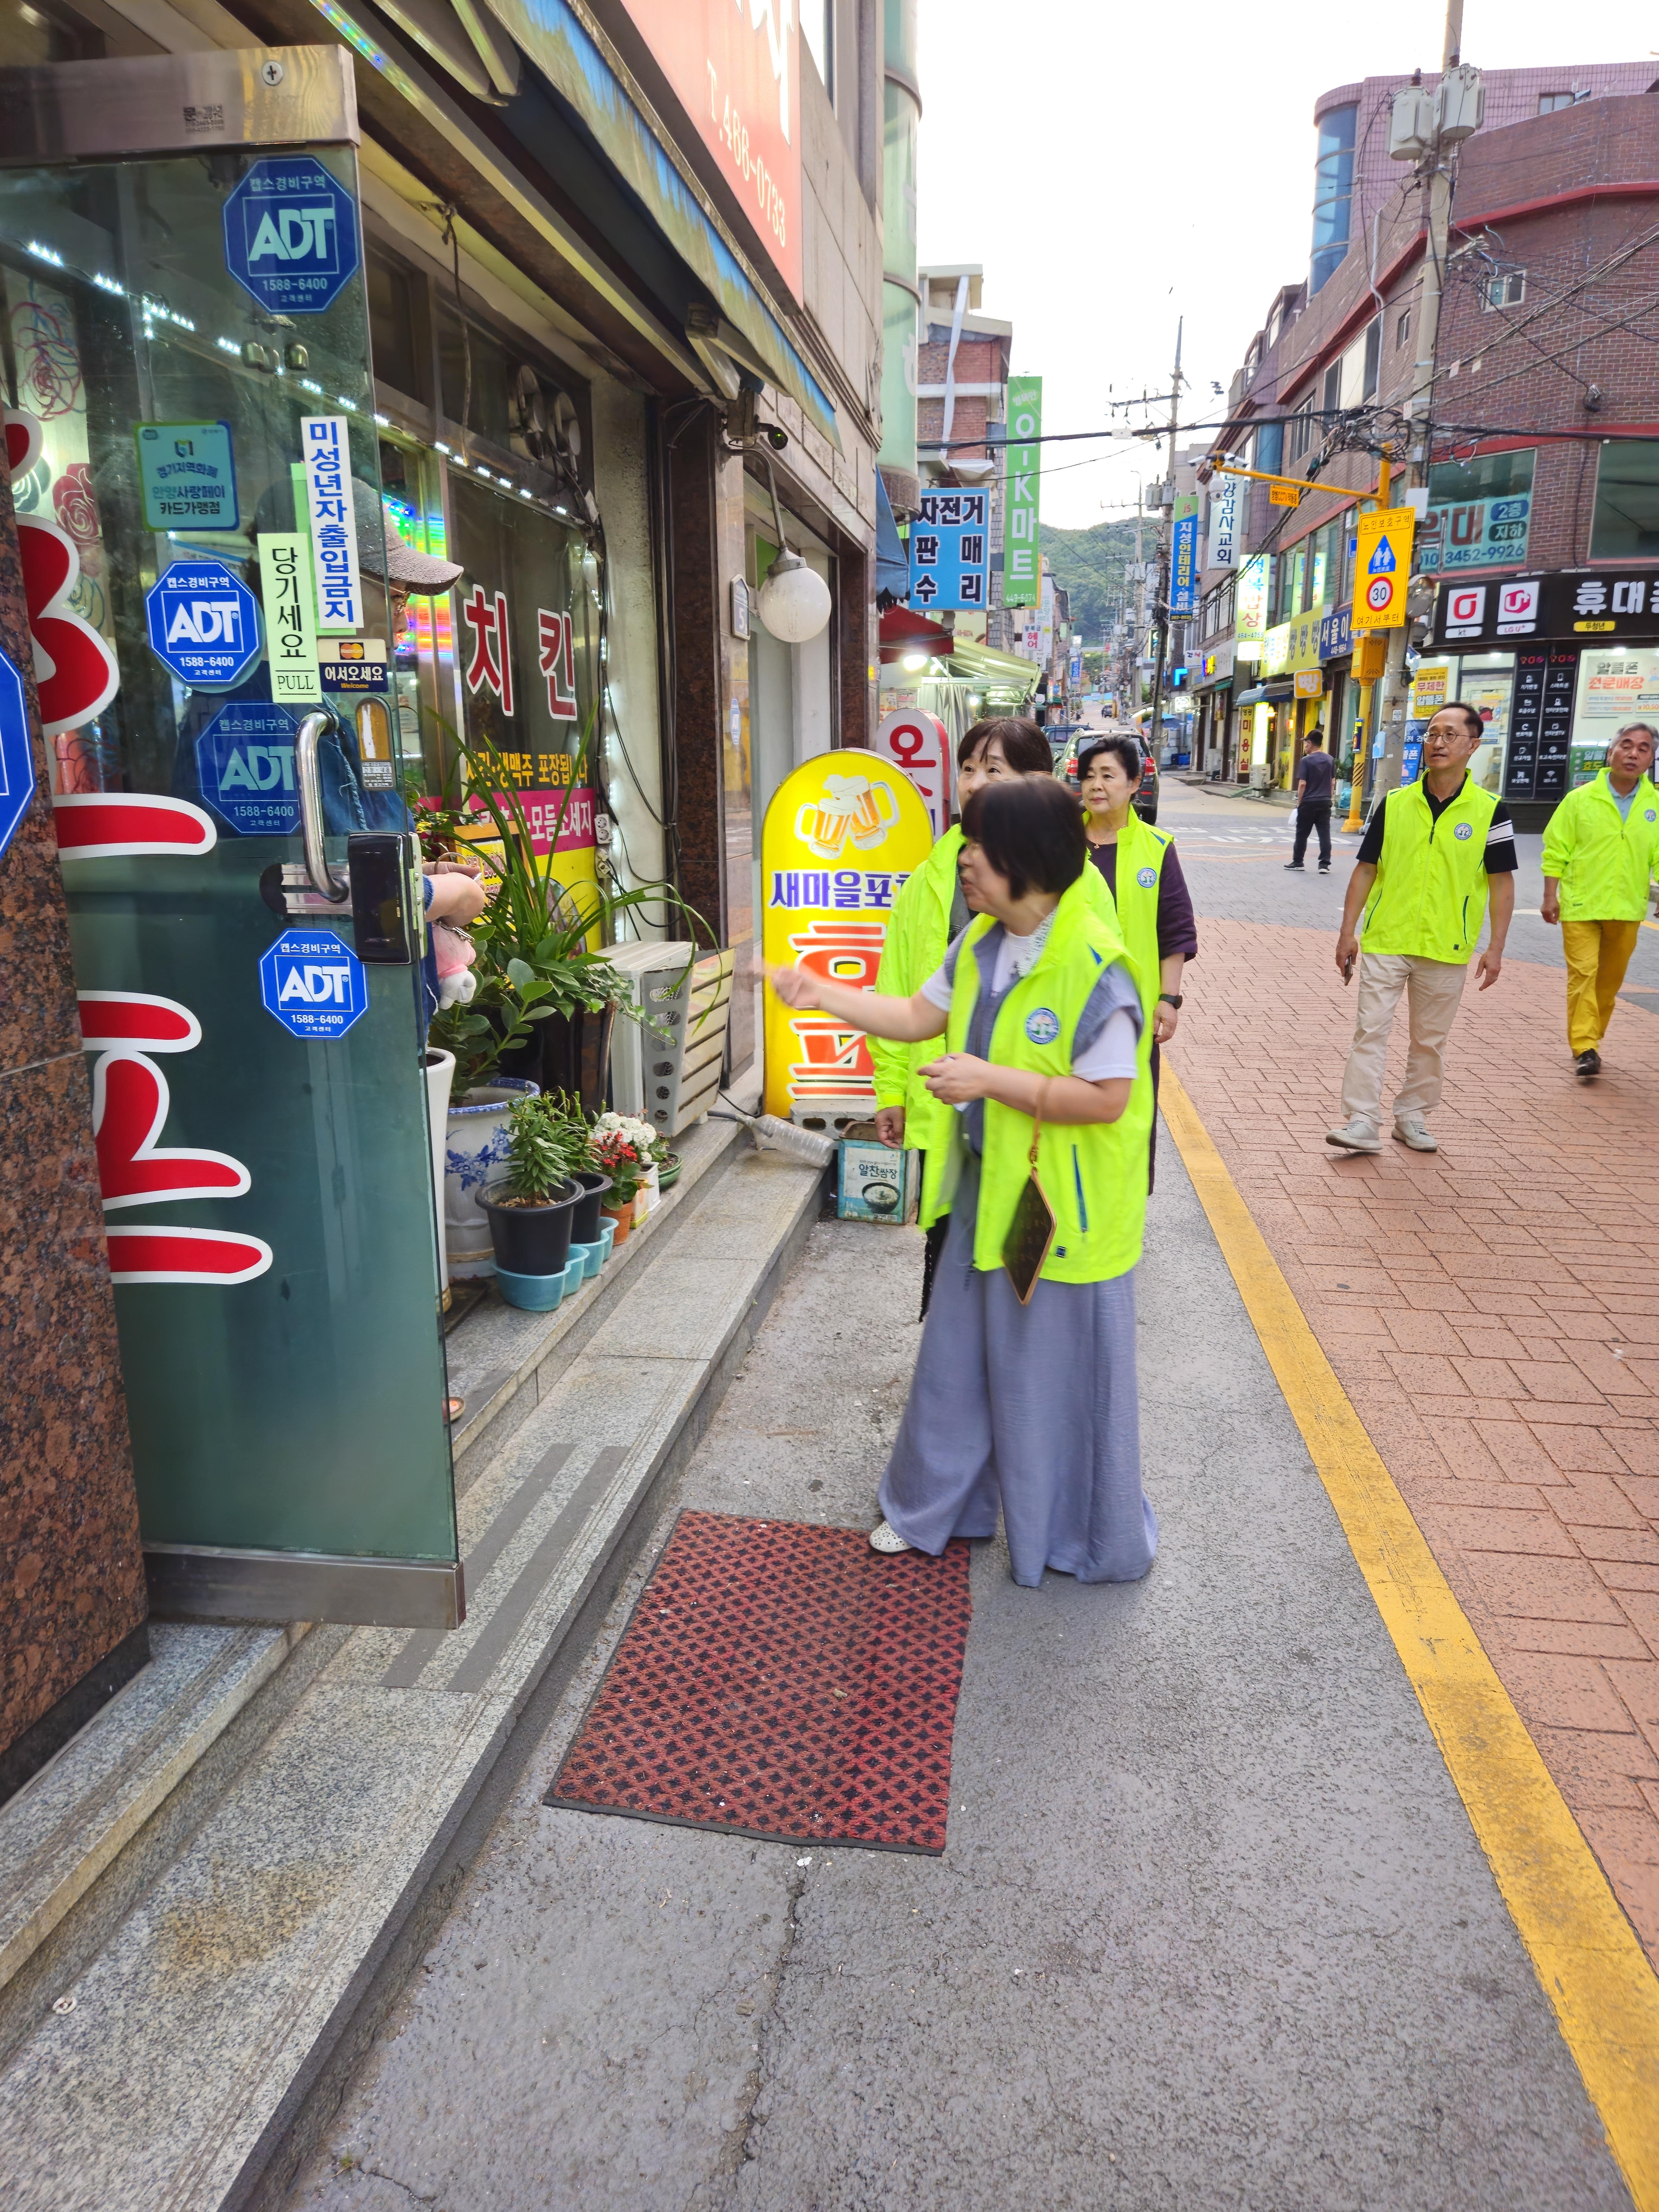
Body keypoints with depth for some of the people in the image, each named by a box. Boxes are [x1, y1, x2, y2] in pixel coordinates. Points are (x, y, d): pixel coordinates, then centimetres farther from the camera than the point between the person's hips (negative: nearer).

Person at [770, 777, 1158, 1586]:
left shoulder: (1092, 965, -23)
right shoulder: (981, 943, 2)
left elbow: (1108, 1096, -25)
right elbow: (921, 1015, 13)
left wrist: (991, 1080, -25)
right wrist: (820, 992, 8)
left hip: (1064, 1206, -7)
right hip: (989, 1189, 8)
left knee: (1059, 1372, 8)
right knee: (959, 1353, 19)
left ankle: (1085, 1540, 31)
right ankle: (934, 1505, 39)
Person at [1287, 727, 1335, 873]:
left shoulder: (1306, 760, -10)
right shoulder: (1330, 760, 7)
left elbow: (1302, 784, -13)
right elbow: (1333, 783, 11)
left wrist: (1299, 802, -5)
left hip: (1309, 803, -4)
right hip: (1325, 803, 4)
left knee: (1302, 834, 8)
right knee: (1325, 833, 2)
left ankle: (1297, 862, 16)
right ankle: (1325, 864, -2)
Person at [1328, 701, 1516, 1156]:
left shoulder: (1490, 811, -2)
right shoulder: (1394, 804, 1)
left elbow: (1502, 882, 1)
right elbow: (1365, 870, 5)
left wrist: (1496, 948, -5)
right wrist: (1348, 932, 0)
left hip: (1447, 949, 0)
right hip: (1385, 942, 0)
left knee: (1430, 1040, 11)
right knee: (1370, 1031, -4)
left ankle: (1412, 1116, 25)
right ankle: (1362, 1122, -1)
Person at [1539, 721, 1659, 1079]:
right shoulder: (1580, 800, -2)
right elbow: (1556, 852, 0)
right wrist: (1550, 897, -3)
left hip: (1627, 909, 3)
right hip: (1580, 905, -3)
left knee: (1611, 977, 12)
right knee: (1583, 972, -9)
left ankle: (1592, 1036, 28)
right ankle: (1584, 1048, -8)